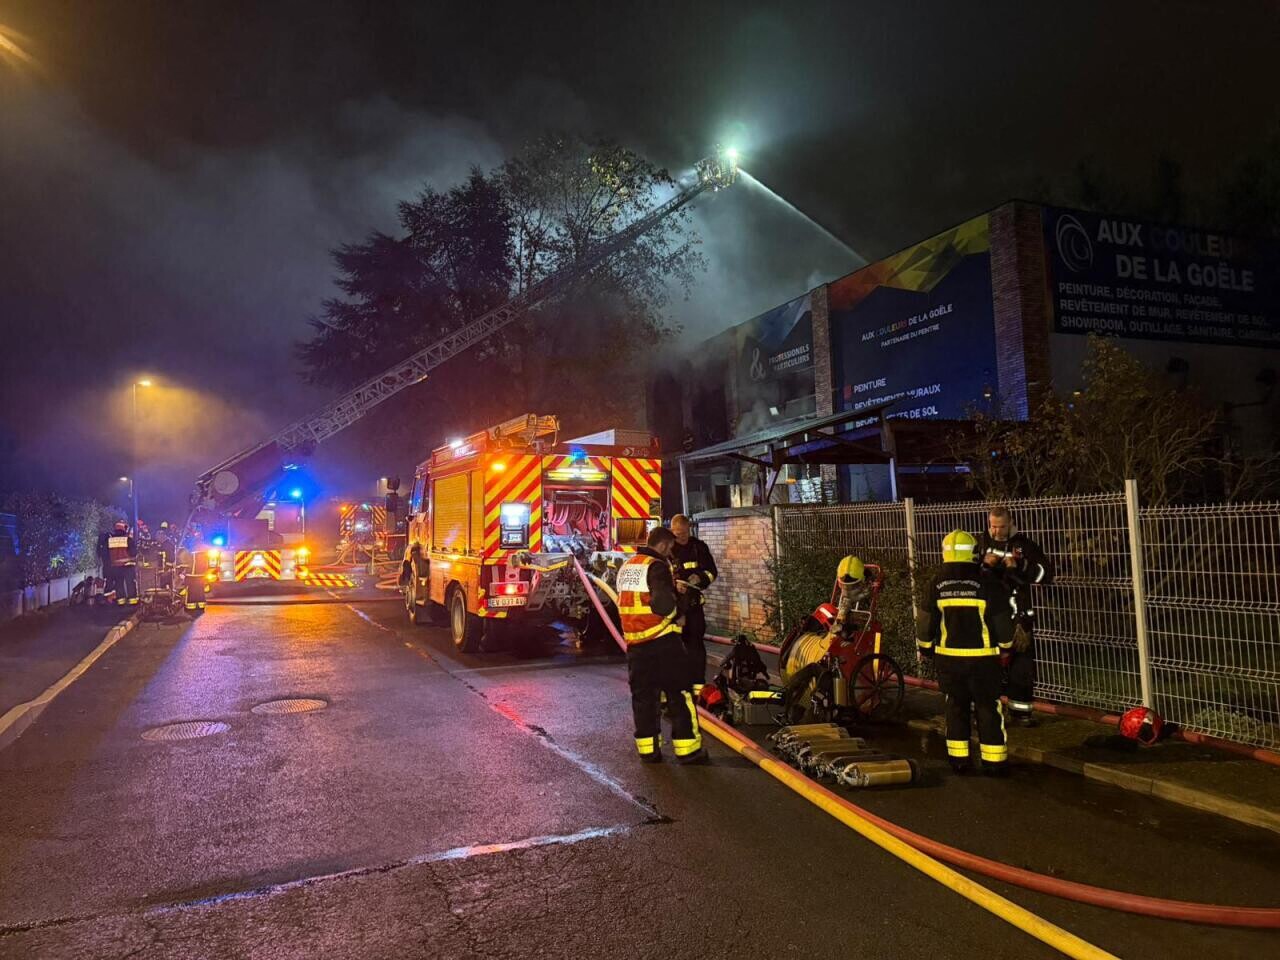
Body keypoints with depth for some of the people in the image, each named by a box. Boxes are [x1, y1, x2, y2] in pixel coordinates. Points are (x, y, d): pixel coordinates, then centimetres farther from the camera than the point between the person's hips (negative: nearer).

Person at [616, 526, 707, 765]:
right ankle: (687, 749, 5)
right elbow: (664, 604, -27)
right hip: (661, 641, -7)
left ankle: (648, 750, 17)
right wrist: (677, 612, -6)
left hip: (634, 643, 8)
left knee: (642, 695, 12)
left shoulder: (626, 567, 12)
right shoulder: (656, 567, -14)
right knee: (679, 694, 2)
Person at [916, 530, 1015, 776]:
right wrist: (1005, 646, 15)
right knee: (988, 708, 7)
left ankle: (959, 759, 17)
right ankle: (994, 761, 11)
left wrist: (924, 648, 18)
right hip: (982, 658, -2)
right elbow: (1002, 620, -2)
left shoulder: (937, 585, -1)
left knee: (956, 707, 13)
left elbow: (925, 620, 3)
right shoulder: (987, 584, -8)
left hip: (948, 657, 2)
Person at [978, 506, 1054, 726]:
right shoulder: (981, 544, 4)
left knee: (1022, 663, 3)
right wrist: (984, 565, -13)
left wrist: (1018, 567, -18)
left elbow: (1046, 573, -6)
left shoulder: (1024, 545, -1)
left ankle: (1020, 709, 17)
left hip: (1018, 615, 0)